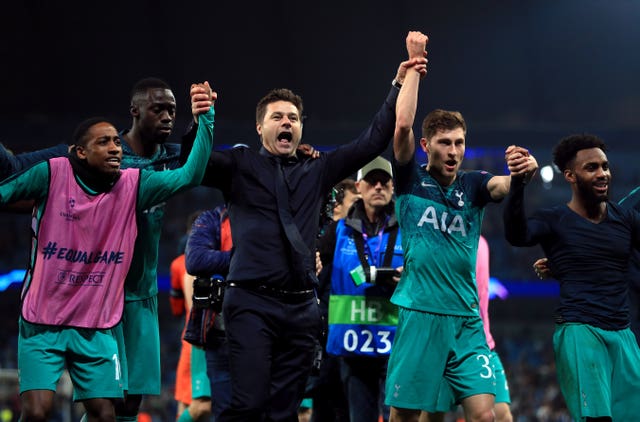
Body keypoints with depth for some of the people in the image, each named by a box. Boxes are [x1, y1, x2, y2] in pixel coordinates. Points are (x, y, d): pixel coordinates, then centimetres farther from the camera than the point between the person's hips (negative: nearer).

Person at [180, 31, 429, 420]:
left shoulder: (317, 172, 18)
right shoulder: (240, 165, 8)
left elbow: (373, 142, 15)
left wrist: (400, 84, 8)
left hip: (302, 308, 4)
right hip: (252, 304, -4)